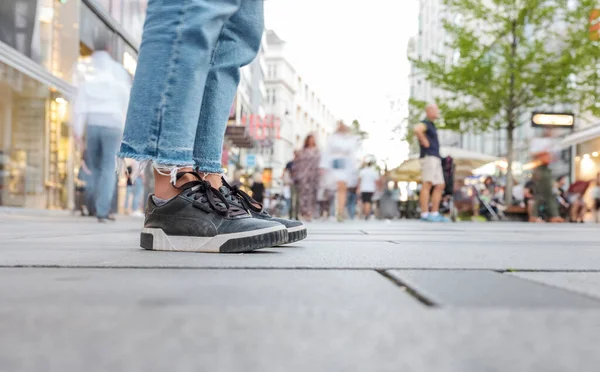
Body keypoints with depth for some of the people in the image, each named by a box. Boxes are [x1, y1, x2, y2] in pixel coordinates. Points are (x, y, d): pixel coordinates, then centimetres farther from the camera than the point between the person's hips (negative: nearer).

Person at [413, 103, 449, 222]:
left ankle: (434, 213, 8)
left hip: (436, 159, 10)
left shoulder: (431, 125, 24)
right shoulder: (425, 123, -7)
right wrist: (425, 142, -21)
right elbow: (417, 129, -32)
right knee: (427, 185, -13)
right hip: (428, 157, -10)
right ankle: (425, 214, -16)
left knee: (440, 186, 7)